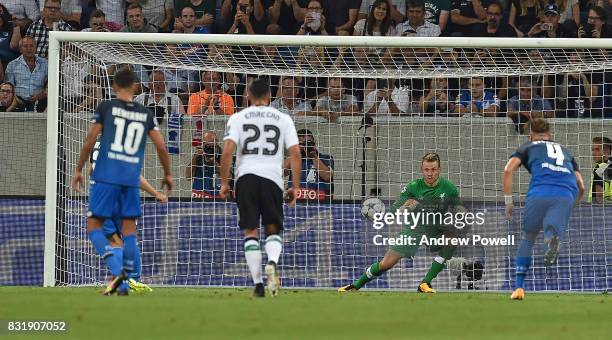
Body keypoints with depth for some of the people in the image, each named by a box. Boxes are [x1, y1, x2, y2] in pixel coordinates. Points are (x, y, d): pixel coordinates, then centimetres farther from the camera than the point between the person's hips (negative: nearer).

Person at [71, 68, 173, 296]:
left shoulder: (106, 107, 2)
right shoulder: (146, 115, 10)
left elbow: (90, 140, -1)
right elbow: (161, 147, 9)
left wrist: (78, 170, 7)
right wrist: (168, 174, 24)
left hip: (106, 176, -3)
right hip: (131, 179, 3)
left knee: (94, 226, 2)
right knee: (129, 229, 9)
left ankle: (117, 271, -18)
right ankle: (124, 283, 7)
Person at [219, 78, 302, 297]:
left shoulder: (238, 118, 7)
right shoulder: (283, 119, 10)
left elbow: (227, 151, -4)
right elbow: (295, 154, 3)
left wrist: (224, 183, 2)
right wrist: (295, 187, 8)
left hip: (246, 176, 0)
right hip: (272, 177, 1)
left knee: (251, 231, 4)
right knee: (273, 230, 12)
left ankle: (258, 284, -3)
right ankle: (272, 262, -19)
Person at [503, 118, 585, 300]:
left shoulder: (528, 147, 27)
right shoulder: (565, 151, 36)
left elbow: (508, 170, 9)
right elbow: (581, 187, 30)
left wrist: (508, 202, 12)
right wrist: (570, 208, 44)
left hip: (540, 192, -1)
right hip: (567, 194, 1)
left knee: (528, 238, 17)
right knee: (552, 234, -12)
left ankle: (519, 287, 12)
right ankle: (553, 239, -53)